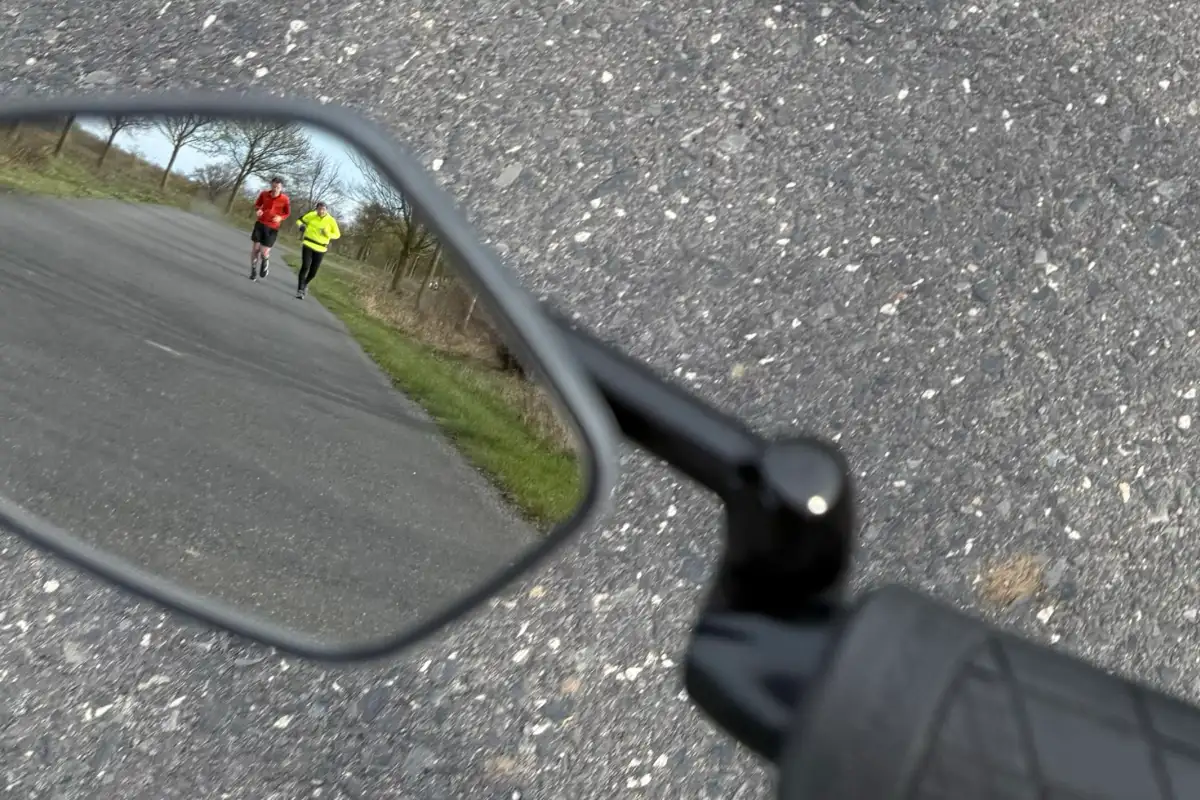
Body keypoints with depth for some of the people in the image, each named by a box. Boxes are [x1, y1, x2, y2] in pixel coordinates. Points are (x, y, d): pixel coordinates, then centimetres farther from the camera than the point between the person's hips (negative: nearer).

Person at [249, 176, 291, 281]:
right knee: (255, 248, 5)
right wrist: (258, 210, -10)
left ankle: (265, 263, 29)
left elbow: (287, 213, 1)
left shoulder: (285, 200, -13)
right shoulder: (264, 194, -6)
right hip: (260, 223, 2)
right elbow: (257, 204, 12)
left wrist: (280, 218, -18)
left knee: (264, 251, -7)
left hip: (272, 228, -2)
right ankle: (253, 270, 24)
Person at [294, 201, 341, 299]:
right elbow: (300, 220, 12)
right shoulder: (311, 215, -6)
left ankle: (305, 284, 39)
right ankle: (300, 289, -10)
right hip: (308, 245, -1)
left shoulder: (331, 220, -8)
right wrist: (301, 225, -12)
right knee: (305, 267, -18)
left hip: (320, 249, 1)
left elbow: (337, 235, 0)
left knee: (313, 272, 7)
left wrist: (327, 233, -19)